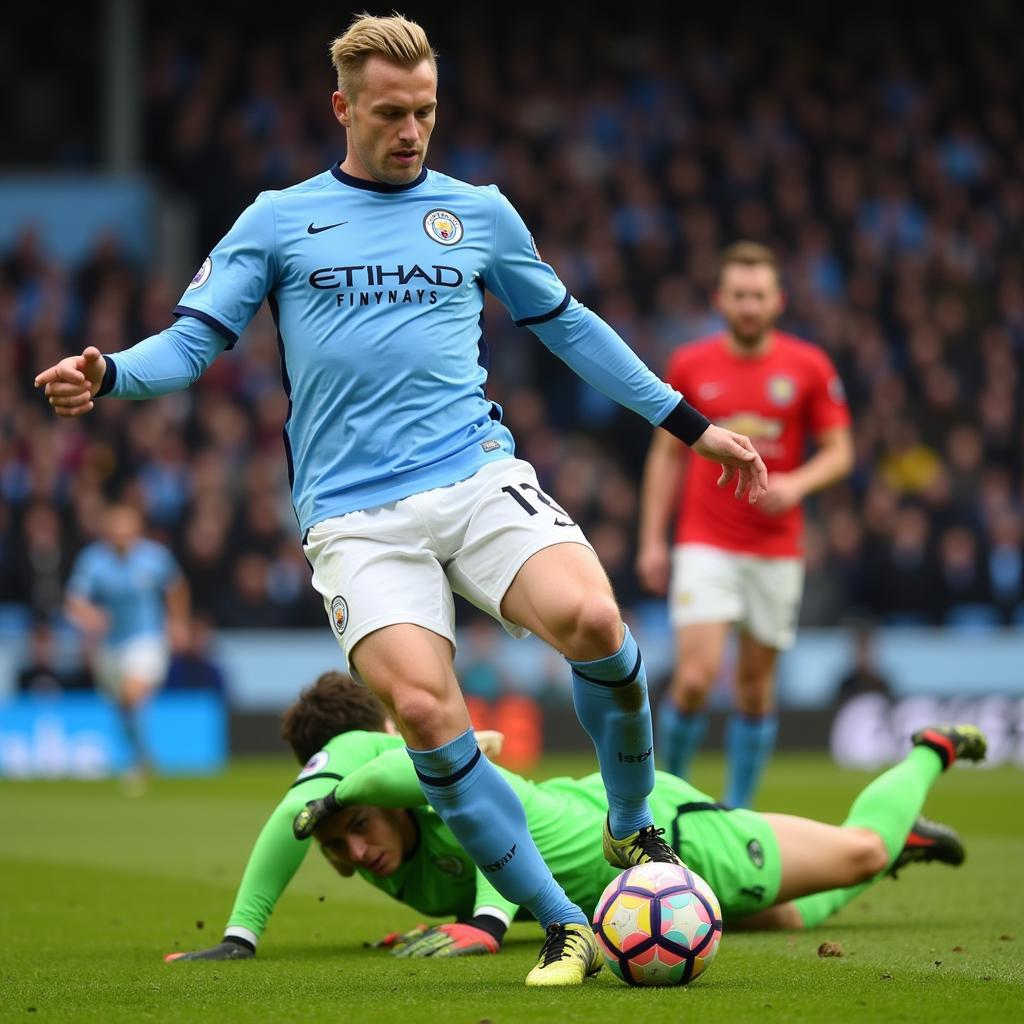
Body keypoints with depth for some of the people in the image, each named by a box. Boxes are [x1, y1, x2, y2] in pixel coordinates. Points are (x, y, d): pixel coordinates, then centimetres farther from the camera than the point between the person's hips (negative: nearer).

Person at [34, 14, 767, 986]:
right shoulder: (277, 221, 11)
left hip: (477, 476, 1)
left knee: (590, 621, -27)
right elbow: (193, 340, 8)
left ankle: (633, 830, 0)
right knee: (423, 709, -22)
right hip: (355, 517, -1)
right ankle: (563, 929, -9)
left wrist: (690, 424, 27)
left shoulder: (479, 212, 15)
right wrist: (109, 375, -15)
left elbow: (567, 325, 26)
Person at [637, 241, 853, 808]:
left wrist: (797, 484, -17)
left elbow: (839, 452, 4)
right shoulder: (690, 364, 1)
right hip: (704, 545, -1)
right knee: (696, 676, -14)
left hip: (776, 549, 1)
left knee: (756, 685, 5)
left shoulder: (809, 367, 0)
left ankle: (737, 810, 18)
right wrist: (652, 540, 4)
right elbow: (666, 454, 9)